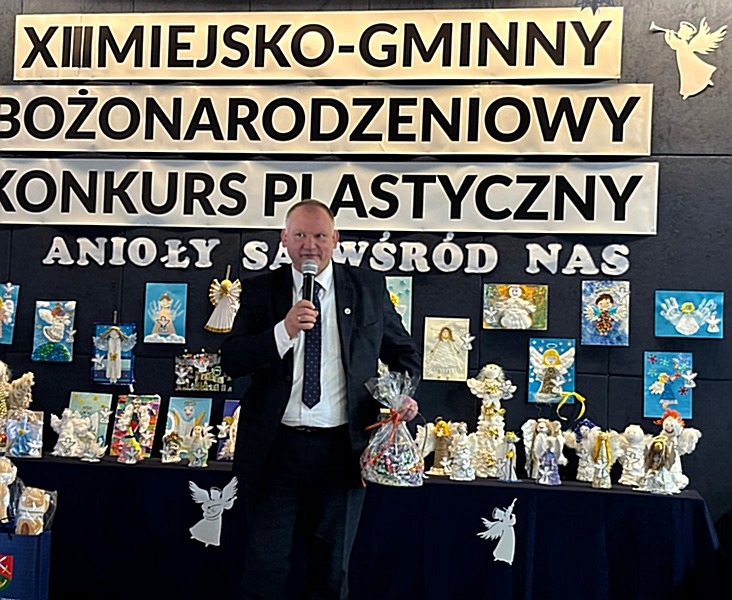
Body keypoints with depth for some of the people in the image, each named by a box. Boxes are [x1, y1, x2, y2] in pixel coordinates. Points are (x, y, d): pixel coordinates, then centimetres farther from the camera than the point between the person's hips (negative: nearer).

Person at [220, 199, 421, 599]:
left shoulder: (369, 288, 5)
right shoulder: (261, 291, 4)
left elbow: (404, 351, 16)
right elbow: (231, 360, -5)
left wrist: (406, 394, -2)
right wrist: (285, 331, -19)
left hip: (341, 450, 1)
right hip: (274, 449, 0)